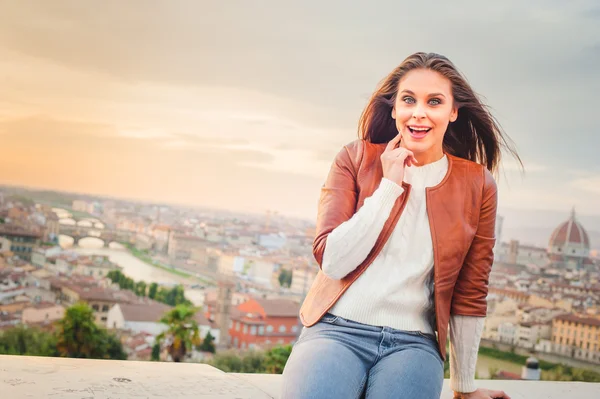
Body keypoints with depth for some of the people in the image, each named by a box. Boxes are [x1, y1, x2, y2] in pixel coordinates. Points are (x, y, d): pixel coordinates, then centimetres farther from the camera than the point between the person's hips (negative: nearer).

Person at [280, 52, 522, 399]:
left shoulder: (477, 185, 3)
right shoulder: (355, 159, 2)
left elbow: (470, 294, 9)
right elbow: (331, 262, -8)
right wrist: (389, 185, -11)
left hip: (413, 343, 1)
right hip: (337, 330, -1)